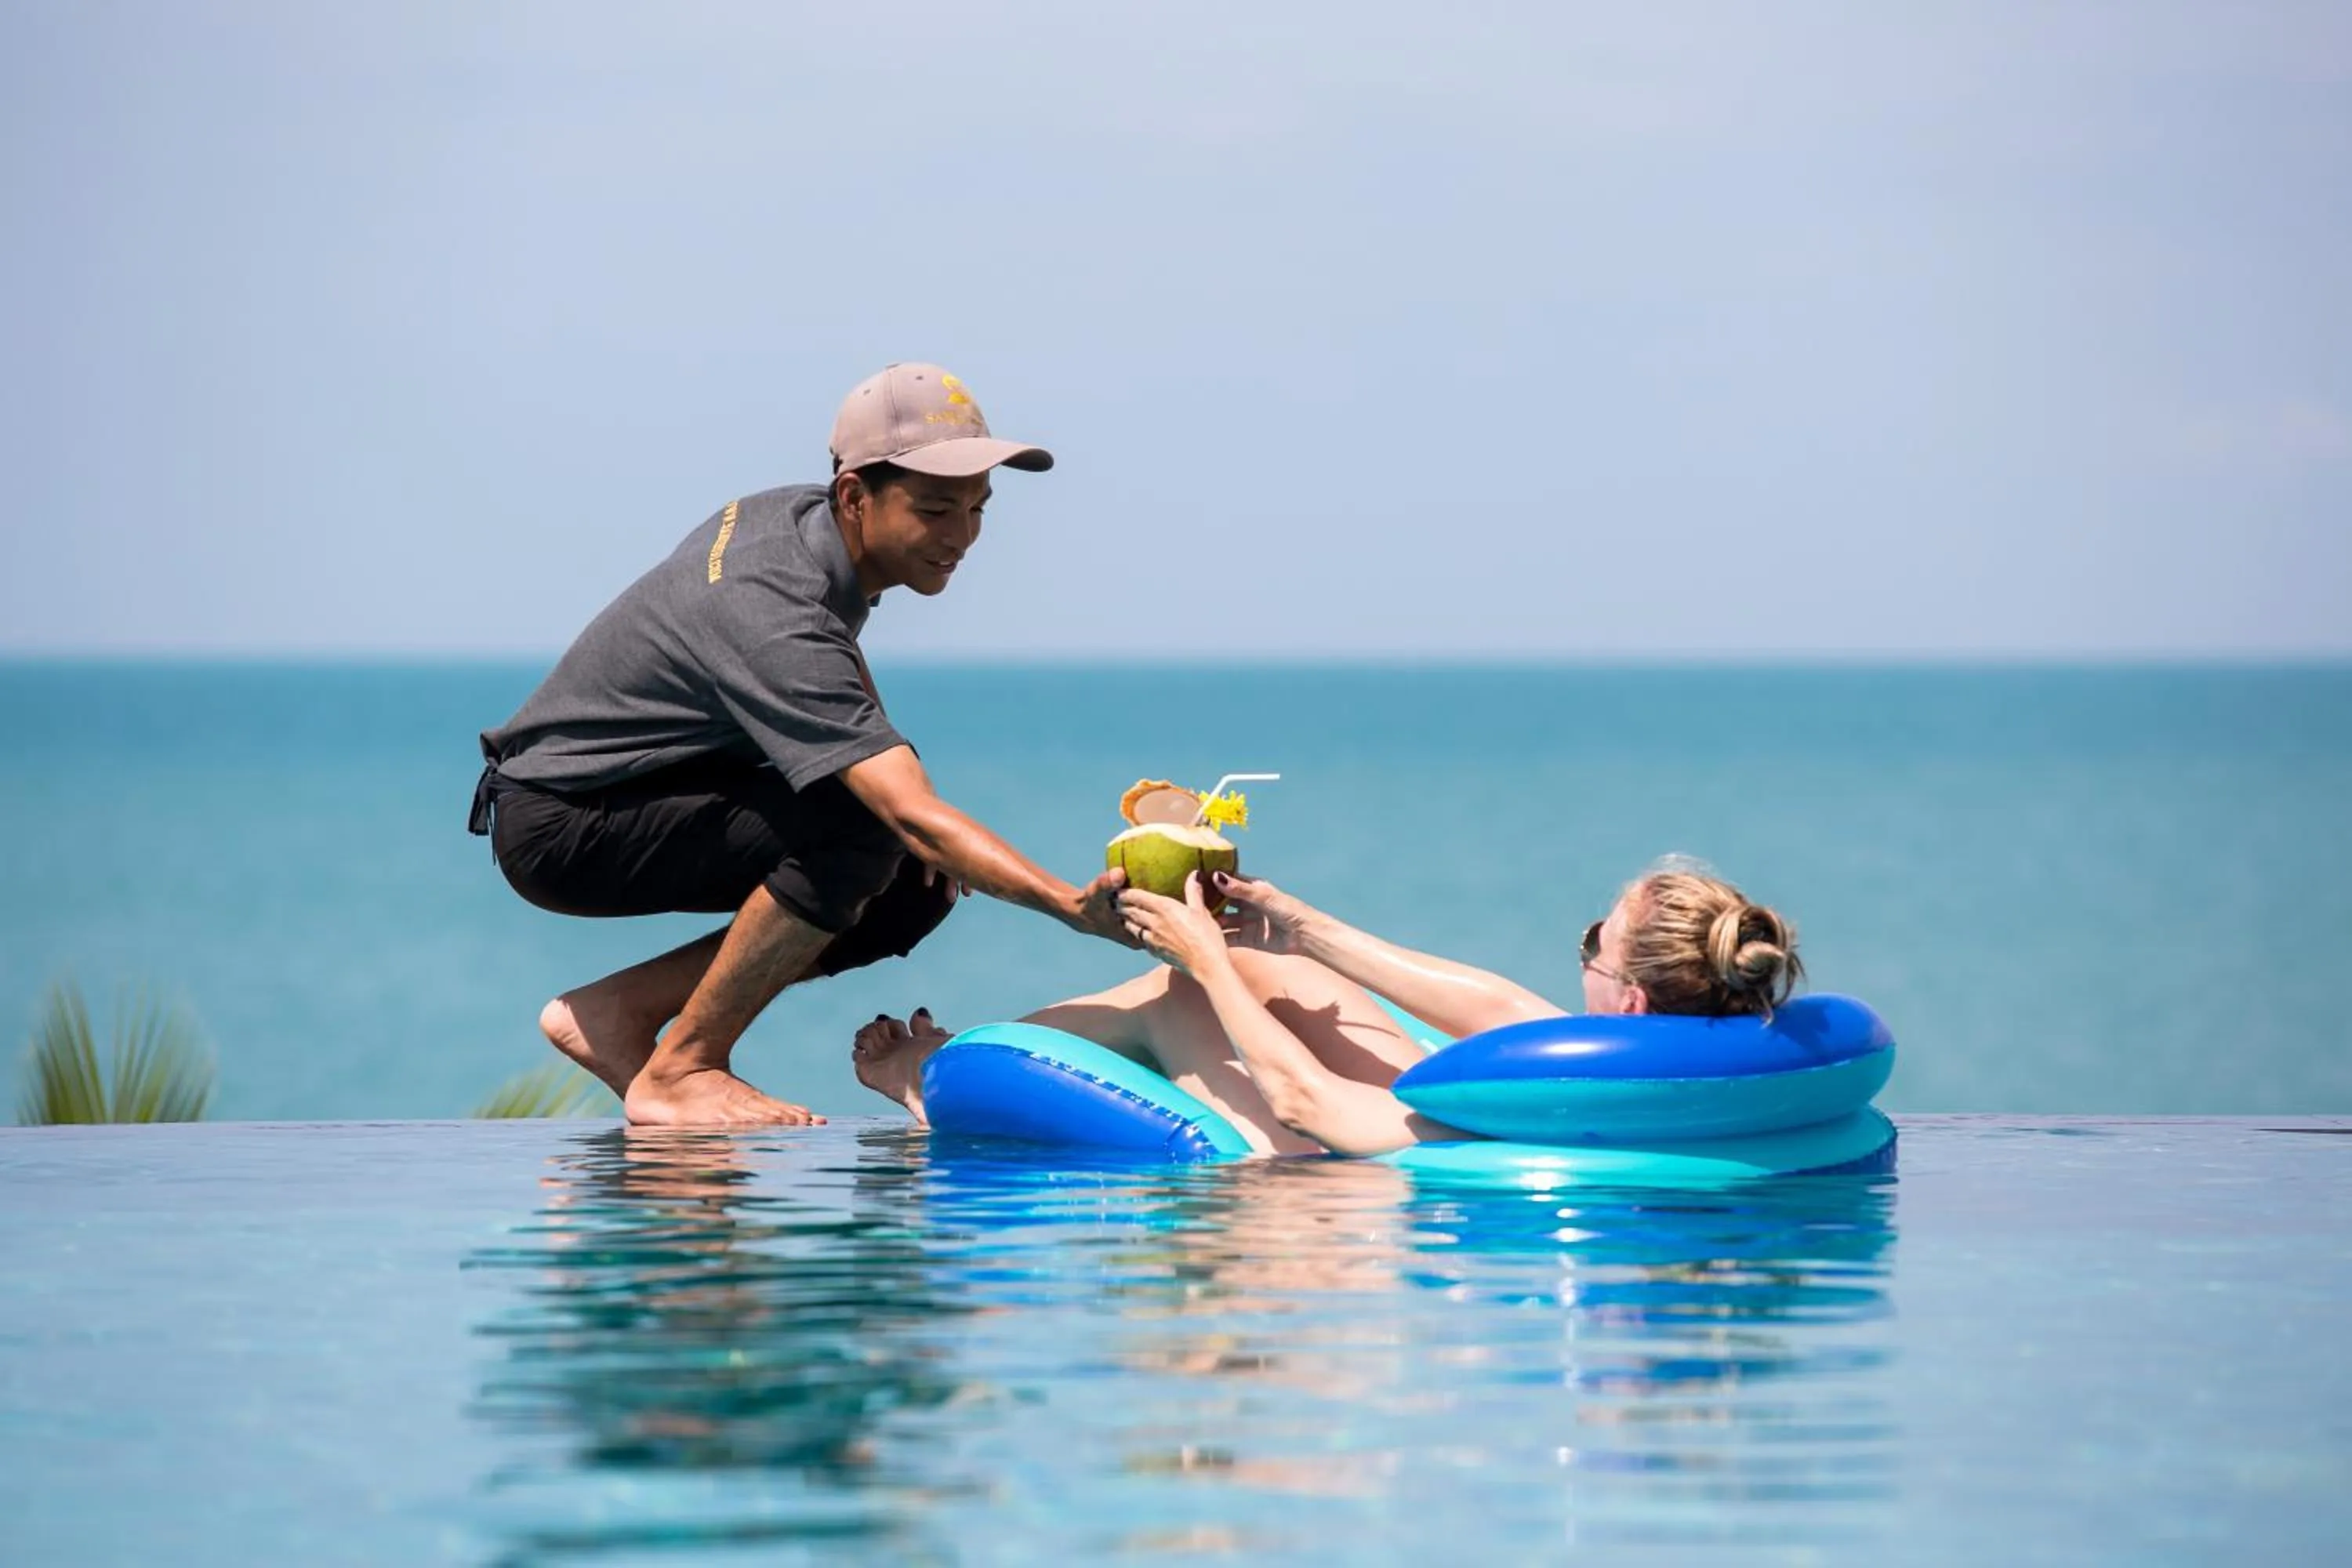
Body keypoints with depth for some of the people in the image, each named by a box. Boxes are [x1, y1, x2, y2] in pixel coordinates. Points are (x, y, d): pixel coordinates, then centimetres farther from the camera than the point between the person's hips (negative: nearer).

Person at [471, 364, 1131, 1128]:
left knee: (918, 889, -2)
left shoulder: (799, 514, -3)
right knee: (860, 833, -29)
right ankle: (680, 1073, -17)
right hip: (558, 828, -10)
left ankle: (614, 1012, 4)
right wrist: (1074, 905, -49)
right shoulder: (776, 622, -32)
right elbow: (912, 816, -40)